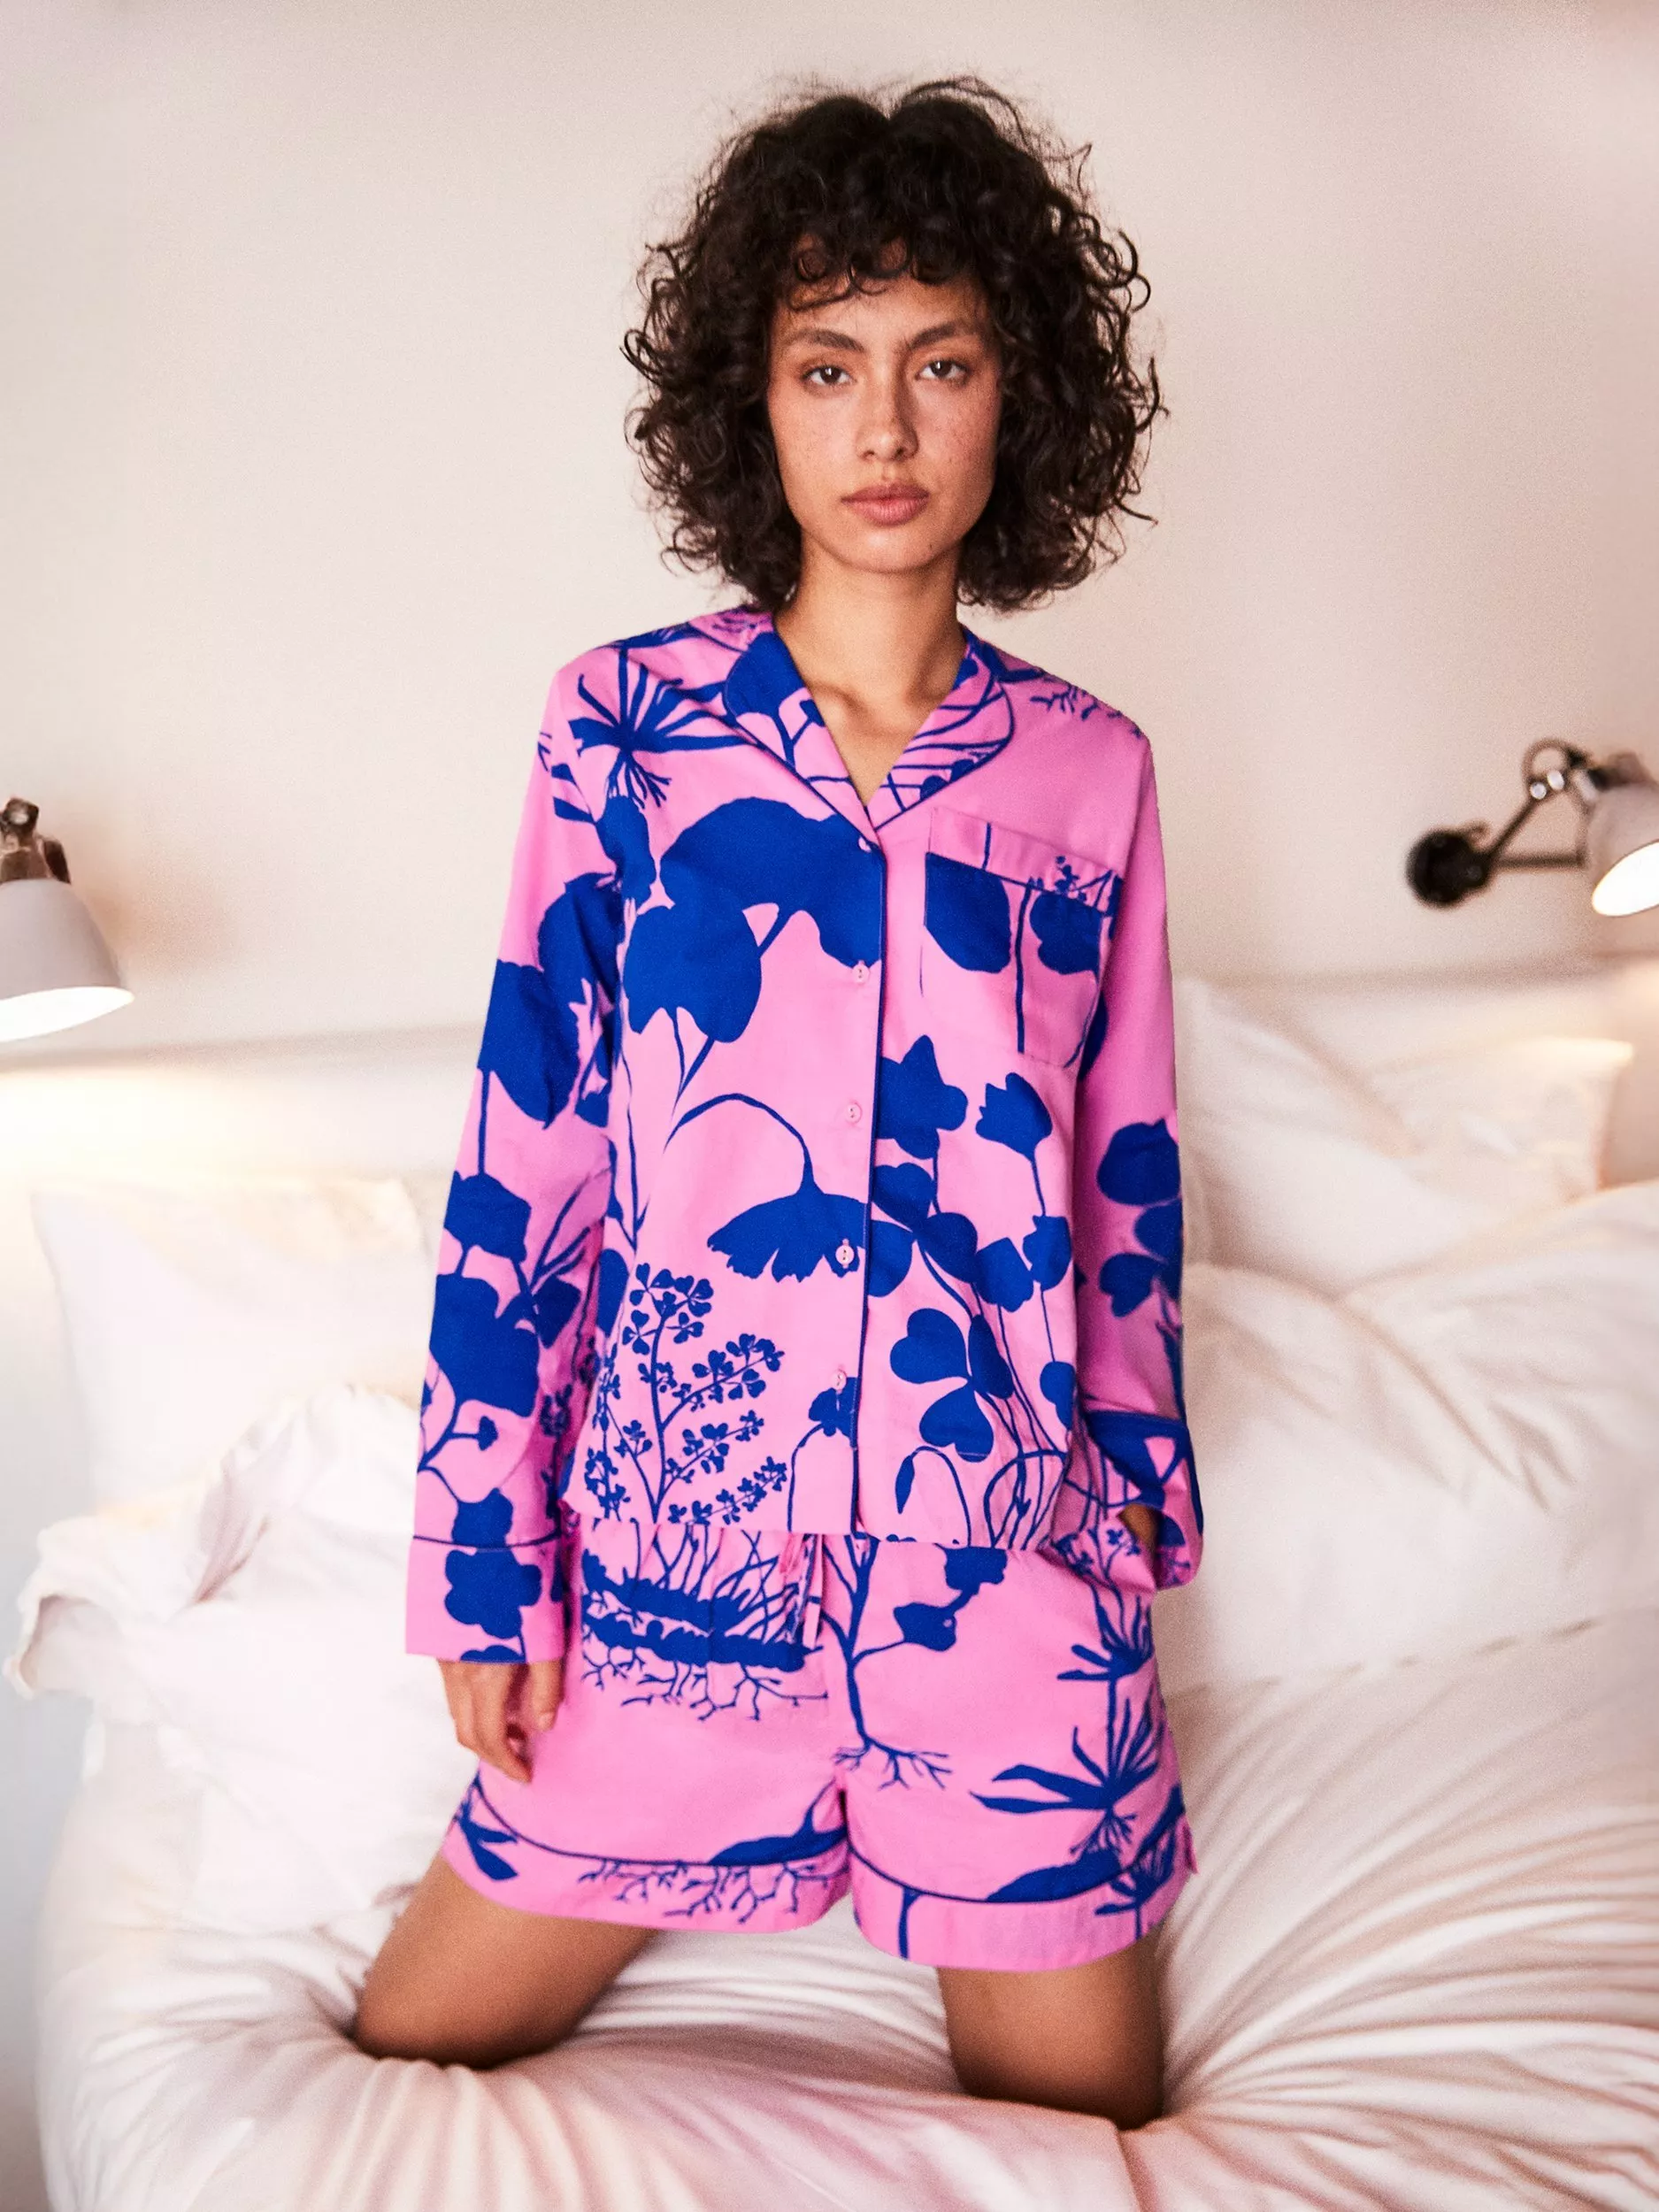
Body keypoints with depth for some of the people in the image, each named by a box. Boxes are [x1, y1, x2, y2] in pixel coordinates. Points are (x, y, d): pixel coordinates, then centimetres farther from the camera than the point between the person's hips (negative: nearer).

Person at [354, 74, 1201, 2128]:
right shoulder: (622, 725, -4)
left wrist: (1137, 1472, 14)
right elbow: (525, 1152, -3)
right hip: (680, 1525, 0)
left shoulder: (1088, 769, 1)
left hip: (1009, 1554, 1)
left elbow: (1125, 1169, 9)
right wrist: (484, 1559, -2)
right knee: (415, 2045, 13)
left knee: (1089, 2122, 12)